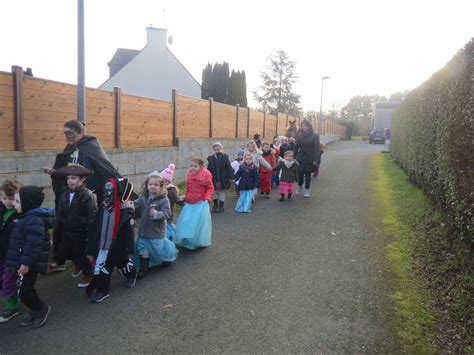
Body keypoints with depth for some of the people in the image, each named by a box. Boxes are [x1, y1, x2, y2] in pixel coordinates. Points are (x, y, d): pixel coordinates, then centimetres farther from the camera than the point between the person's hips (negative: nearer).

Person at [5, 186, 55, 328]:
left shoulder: (33, 220, -24)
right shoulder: (29, 217, 11)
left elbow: (34, 244, -28)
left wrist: (26, 262, -26)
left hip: (29, 264, -10)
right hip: (25, 262, 10)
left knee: (24, 291, -3)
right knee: (26, 289, 17)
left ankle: (41, 308, 16)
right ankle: (35, 311, 31)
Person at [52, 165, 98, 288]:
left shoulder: (88, 195, -19)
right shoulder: (65, 194, 0)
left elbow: (92, 216, -21)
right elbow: (59, 215, 7)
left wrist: (89, 235, -22)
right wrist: (56, 231, 9)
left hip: (80, 233, -6)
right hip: (67, 232, 6)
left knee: (80, 254, 8)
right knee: (63, 254, 16)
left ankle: (88, 274, 34)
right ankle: (79, 265, 45)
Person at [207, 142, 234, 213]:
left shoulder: (225, 158, -7)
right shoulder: (211, 158, -2)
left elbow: (229, 168, -5)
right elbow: (209, 169, 0)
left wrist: (230, 177, -6)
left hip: (223, 179, -2)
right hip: (214, 179, 2)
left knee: (222, 192, 8)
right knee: (214, 192, 10)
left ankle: (221, 206, 21)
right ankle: (215, 205, 29)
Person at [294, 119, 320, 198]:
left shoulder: (315, 136, -7)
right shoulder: (300, 135, 1)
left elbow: (317, 148, -8)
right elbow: (296, 146, 3)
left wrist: (315, 160, -13)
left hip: (310, 158, -2)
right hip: (300, 157, 2)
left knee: (307, 174, 5)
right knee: (300, 173, 5)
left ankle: (307, 190, 17)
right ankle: (300, 186, 31)